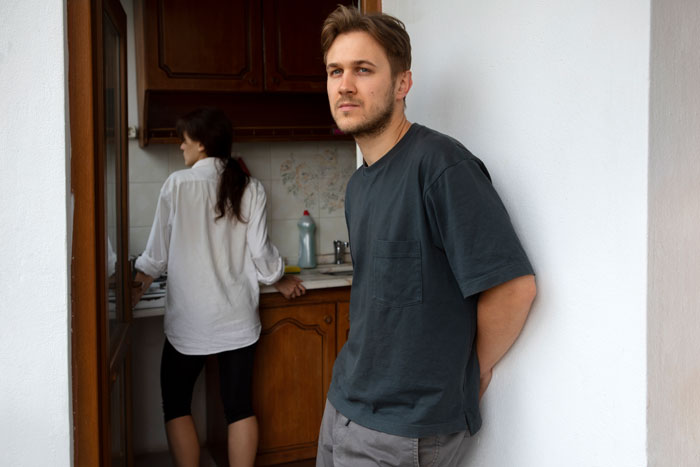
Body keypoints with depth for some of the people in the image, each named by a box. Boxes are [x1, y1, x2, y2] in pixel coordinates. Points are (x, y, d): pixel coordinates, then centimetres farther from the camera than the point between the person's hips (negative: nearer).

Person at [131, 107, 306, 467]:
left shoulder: (177, 184, -7)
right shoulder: (250, 188, -1)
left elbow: (157, 252, 0)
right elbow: (260, 251, -2)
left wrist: (139, 282, 18)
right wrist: (281, 281, 17)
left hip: (189, 319, -2)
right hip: (237, 317, 3)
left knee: (176, 405, 13)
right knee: (239, 406, 10)